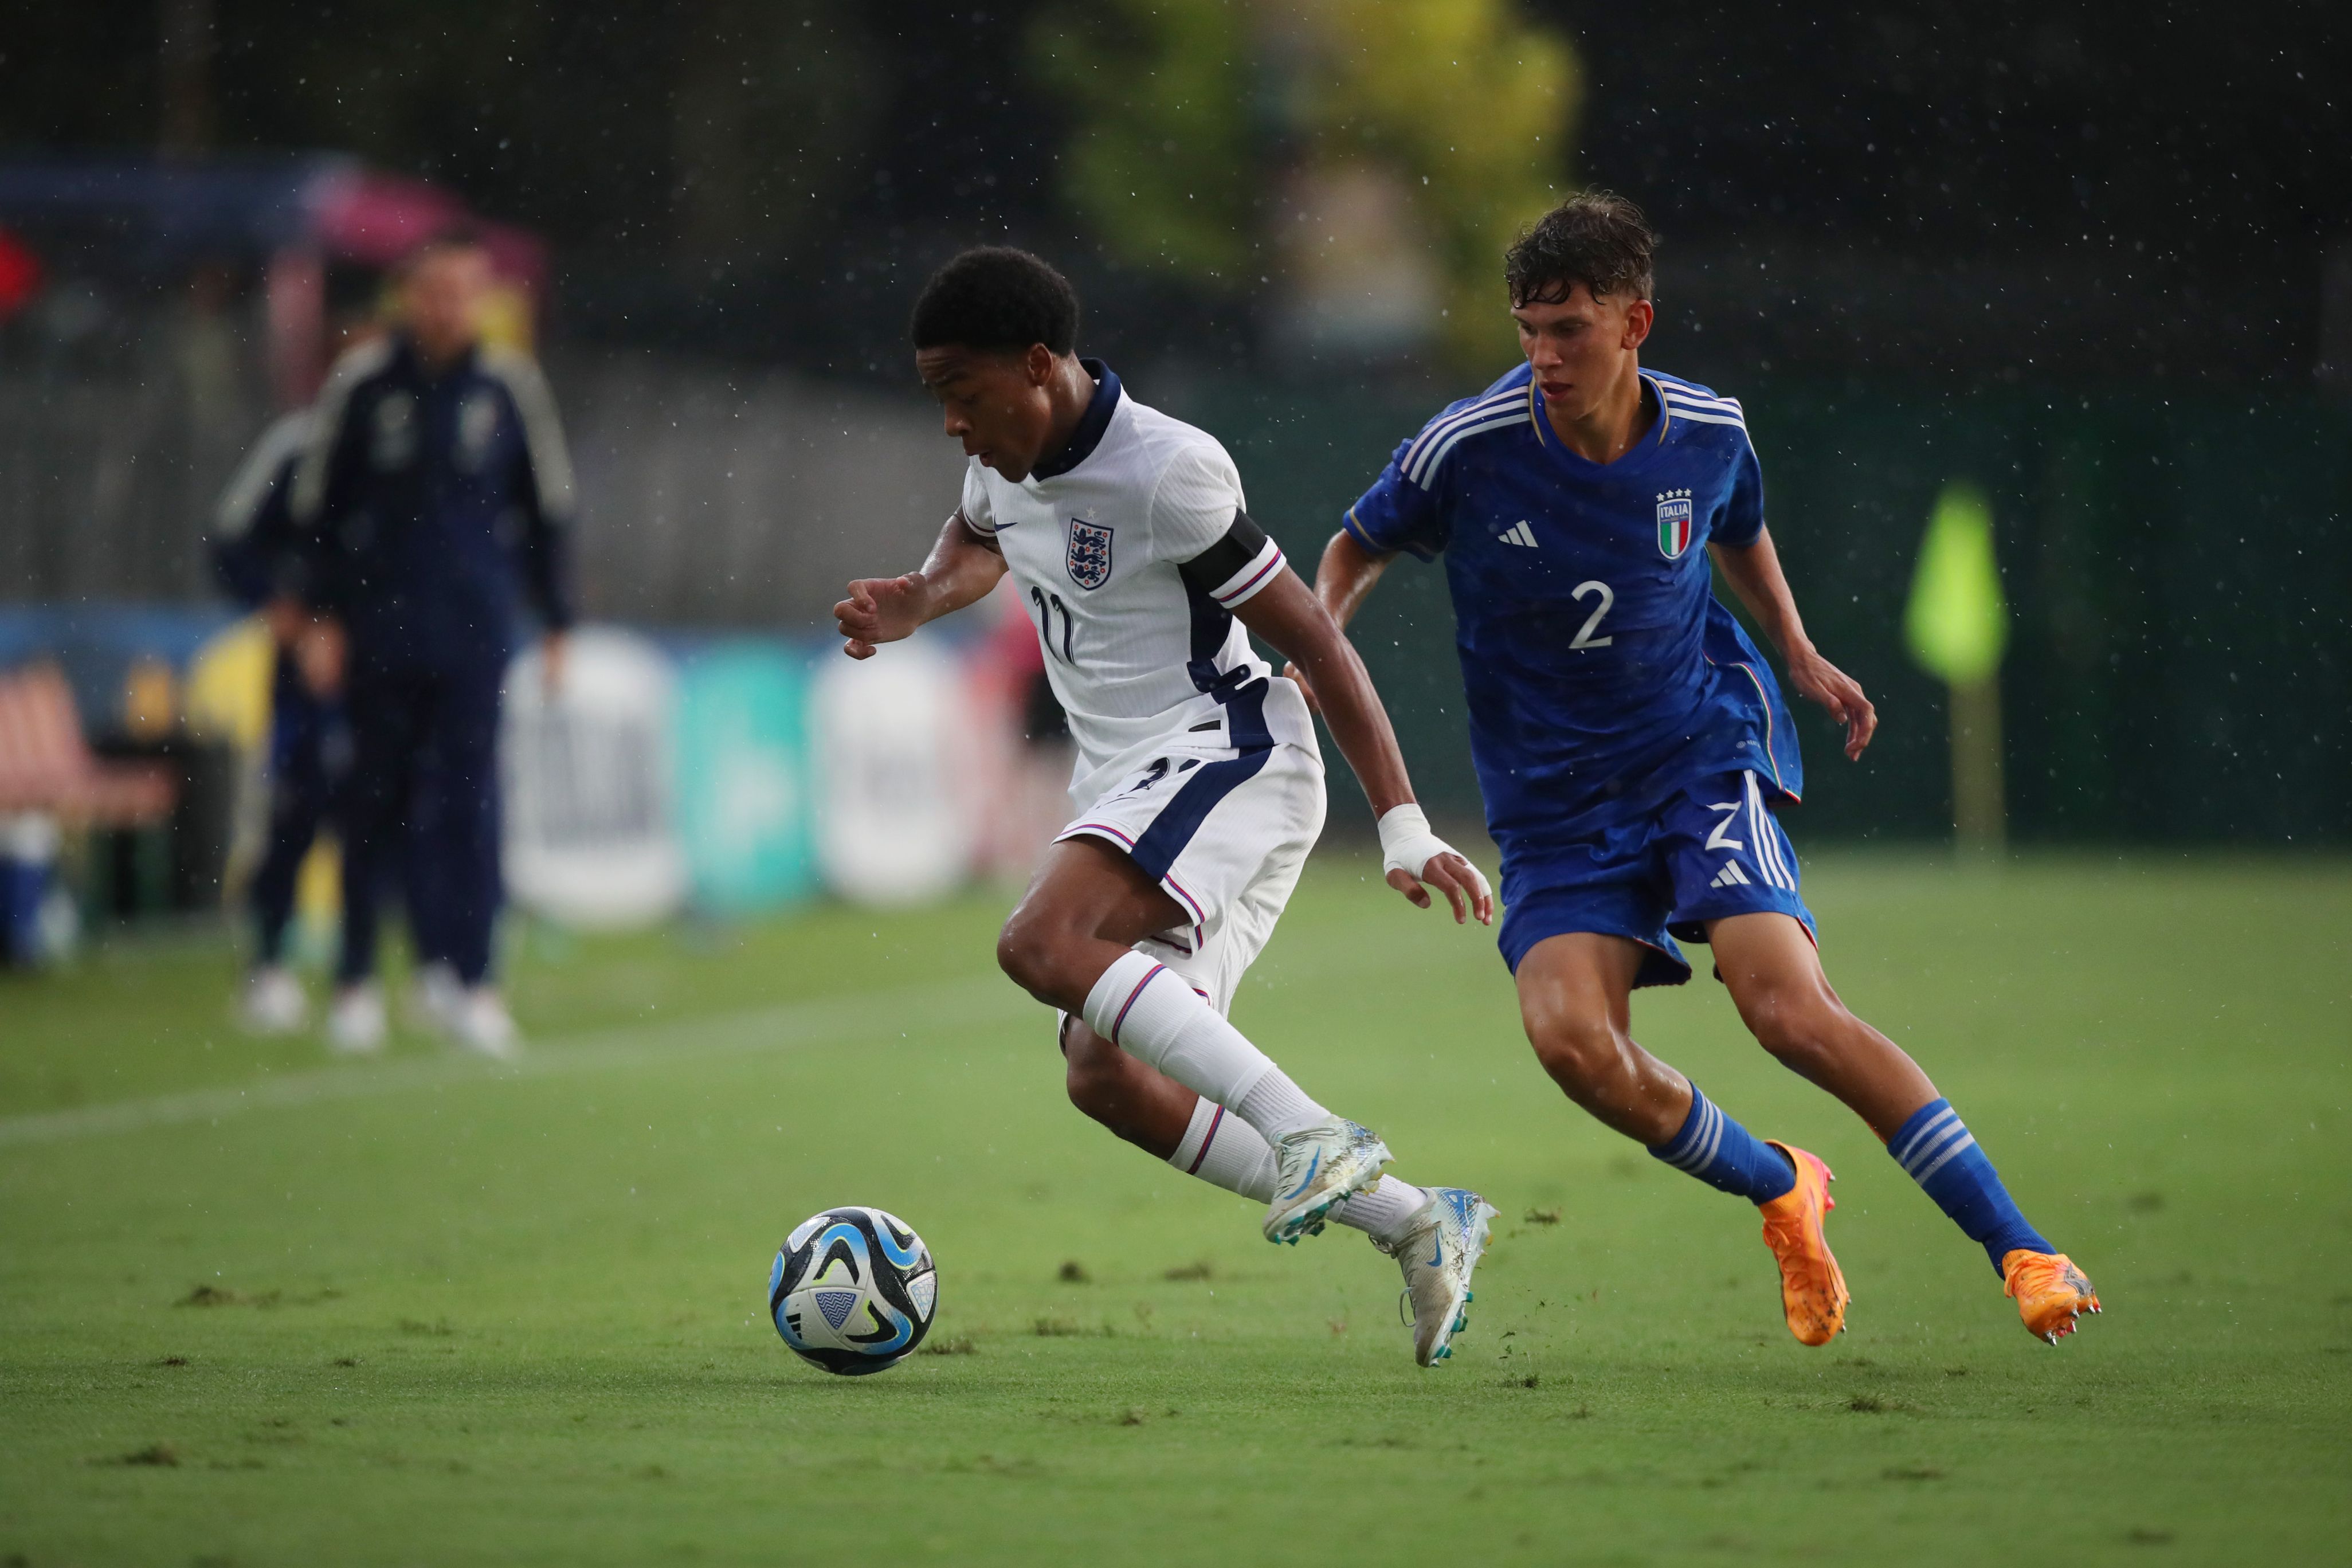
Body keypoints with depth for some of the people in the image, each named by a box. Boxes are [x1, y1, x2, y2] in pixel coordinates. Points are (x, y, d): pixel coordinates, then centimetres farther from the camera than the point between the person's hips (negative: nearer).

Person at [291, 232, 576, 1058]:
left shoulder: (510, 386, 2)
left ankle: (472, 984, -1)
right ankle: (356, 982, 13)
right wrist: (321, 612, 1)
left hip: (476, 632, 0)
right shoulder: (361, 383, -1)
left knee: (468, 802, -4)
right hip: (377, 629, 0)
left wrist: (556, 620, 9)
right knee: (374, 802, 5)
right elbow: (317, 504, 6)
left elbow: (548, 508, 10)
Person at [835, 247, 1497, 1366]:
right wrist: (914, 605, 10)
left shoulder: (1167, 473, -17)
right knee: (1106, 1077, -3)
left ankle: (1312, 1138, -33)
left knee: (1044, 946, -30)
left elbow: (1313, 639, -15)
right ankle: (1415, 1226, 3)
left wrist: (1404, 830, -16)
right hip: (1128, 781, 9)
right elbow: (978, 547, 34)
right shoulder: (1008, 463, 8)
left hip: (1226, 750, -9)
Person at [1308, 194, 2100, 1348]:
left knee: (1789, 1009, -22)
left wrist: (1799, 656, 11)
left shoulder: (1706, 434, -5)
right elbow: (1360, 546, 6)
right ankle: (1778, 1189, 5)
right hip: (1550, 801, 1)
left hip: (1698, 748, -1)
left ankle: (2018, 1249, -14)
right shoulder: (1469, 449, -12)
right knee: (1571, 1038, -23)